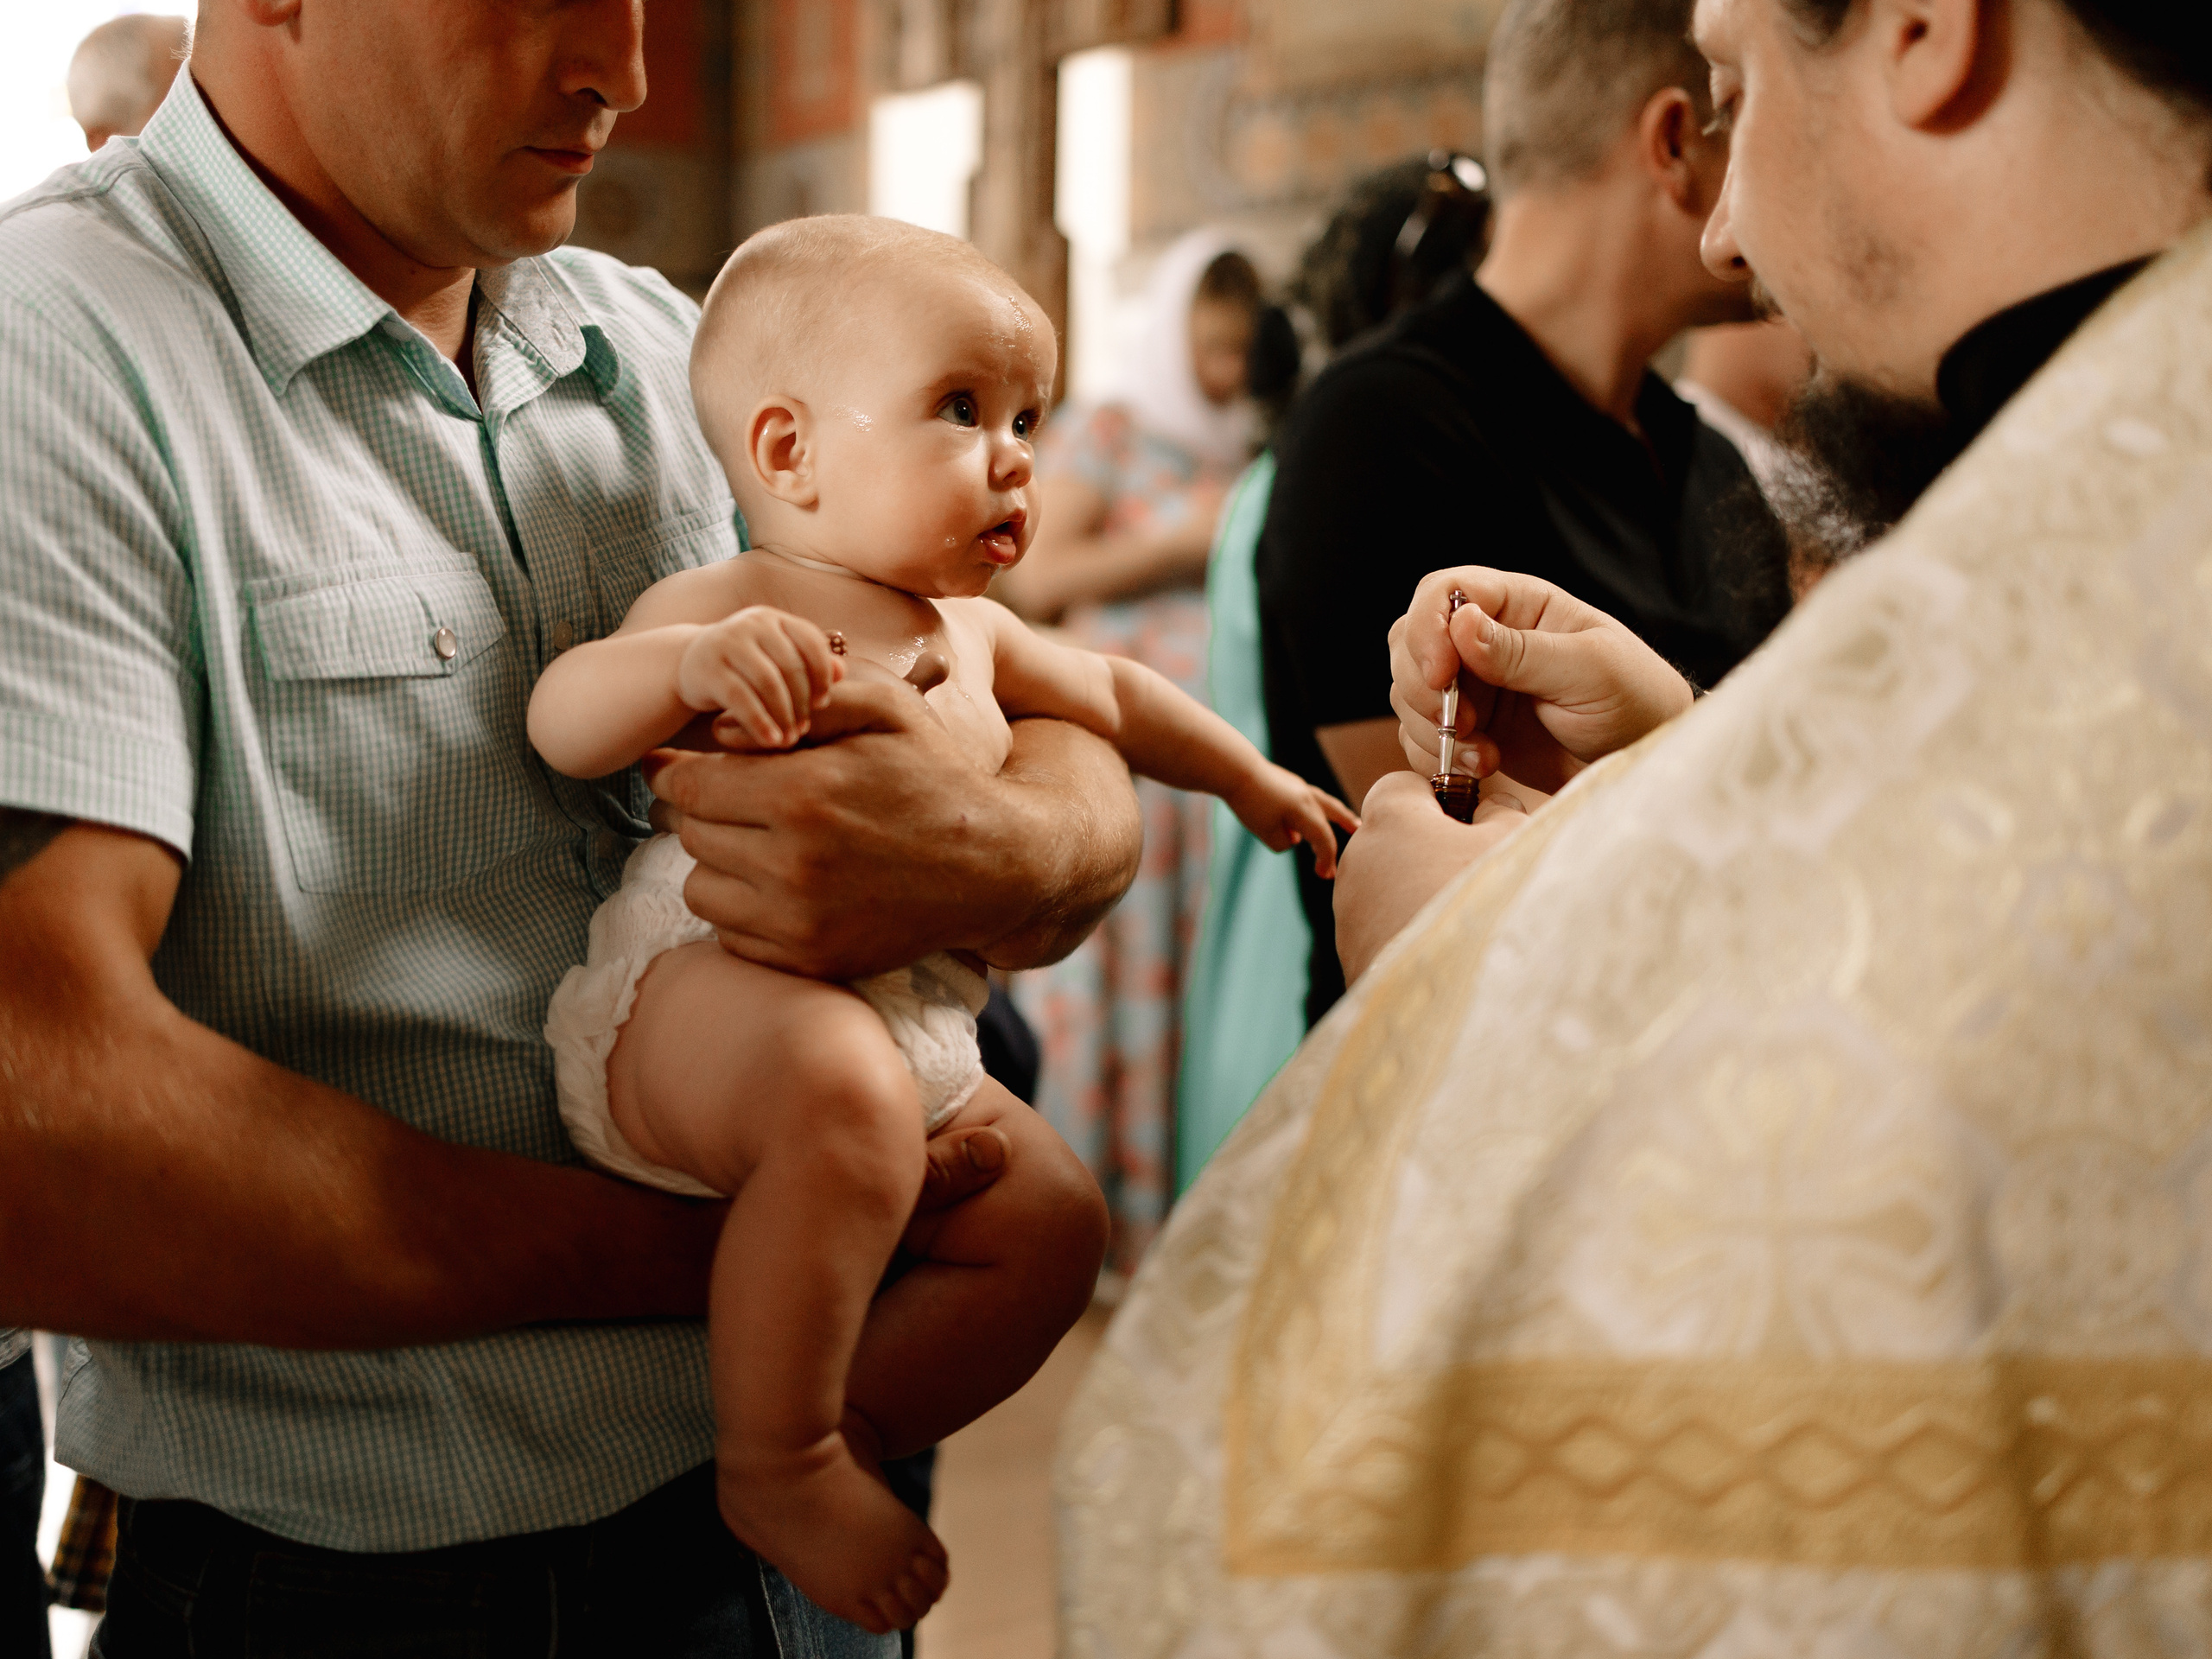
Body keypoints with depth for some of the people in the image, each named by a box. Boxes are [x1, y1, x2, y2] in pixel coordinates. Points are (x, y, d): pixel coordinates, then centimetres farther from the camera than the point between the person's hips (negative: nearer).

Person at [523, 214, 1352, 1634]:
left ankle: (849, 1424, 13)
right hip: (700, 987, -9)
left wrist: (1245, 774, 43)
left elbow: (1109, 694, 37)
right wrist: (694, 660, -39)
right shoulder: (728, 607, -7)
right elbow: (562, 721, -21)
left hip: (912, 1030, 9)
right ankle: (773, 1466, -19)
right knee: (845, 1091, -38)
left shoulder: (972, 633, 18)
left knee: (1053, 1216, 1)